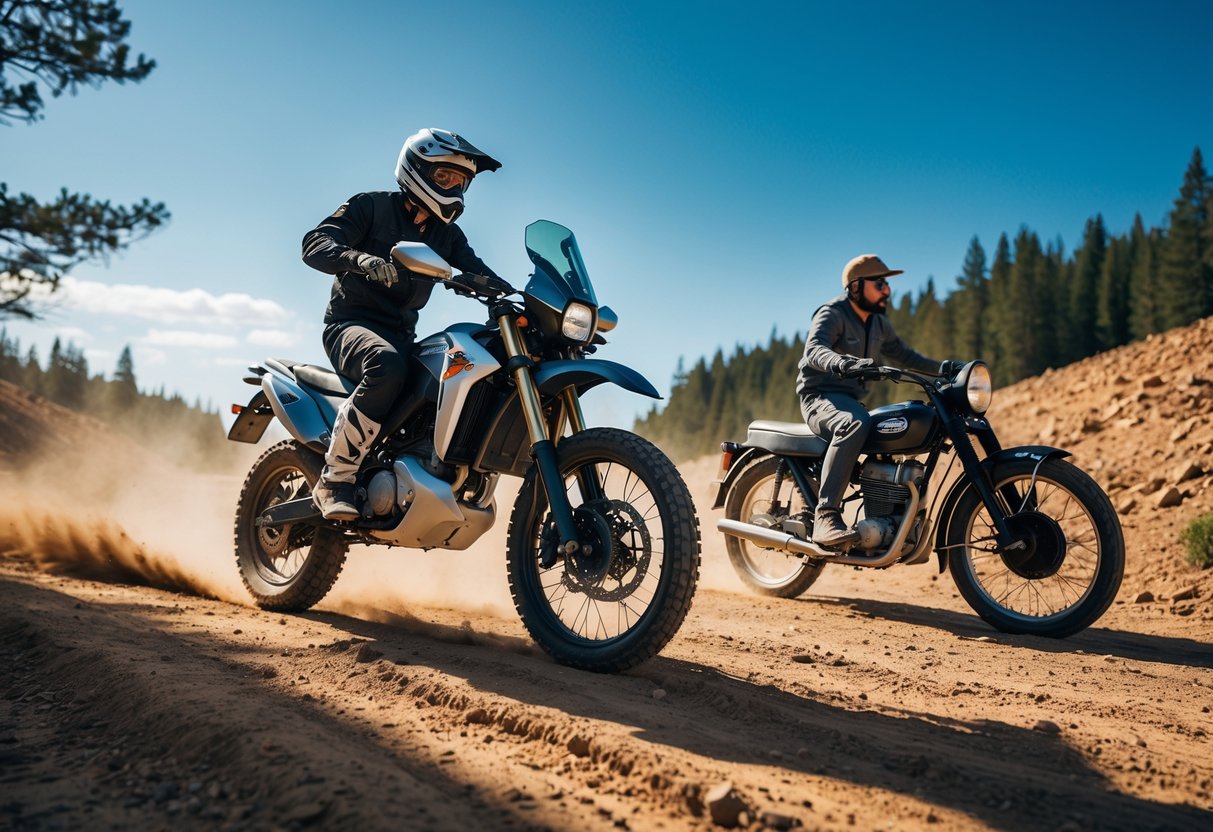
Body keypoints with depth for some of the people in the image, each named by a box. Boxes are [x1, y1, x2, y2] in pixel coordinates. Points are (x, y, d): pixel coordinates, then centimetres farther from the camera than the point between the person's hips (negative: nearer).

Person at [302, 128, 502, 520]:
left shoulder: (447, 234, 16)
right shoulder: (371, 206, -2)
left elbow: (480, 274, 5)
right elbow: (315, 243, -14)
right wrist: (361, 259, -36)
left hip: (402, 334, 6)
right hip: (351, 322, -6)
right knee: (388, 366, -40)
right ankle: (334, 479, -31)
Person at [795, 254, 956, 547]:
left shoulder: (878, 323, 18)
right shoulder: (832, 314, -9)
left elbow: (904, 355, 25)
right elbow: (814, 349, -28)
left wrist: (943, 367, 7)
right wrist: (844, 363, -49)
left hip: (853, 400, 9)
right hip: (820, 396, -8)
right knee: (856, 424, -40)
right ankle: (826, 517, -46)